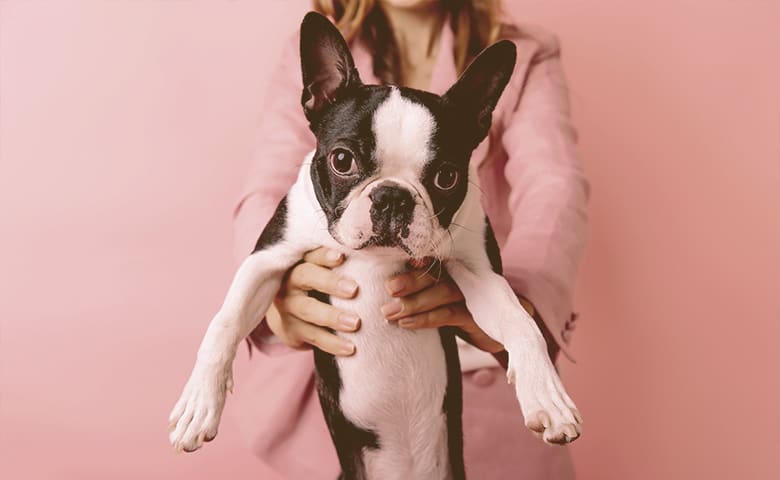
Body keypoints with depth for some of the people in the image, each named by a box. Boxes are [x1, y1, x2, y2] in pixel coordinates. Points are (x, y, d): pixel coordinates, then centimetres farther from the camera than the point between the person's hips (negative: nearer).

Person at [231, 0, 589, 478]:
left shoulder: (523, 61, -6)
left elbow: (555, 188, -23)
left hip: (481, 380, 0)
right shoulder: (312, 62, -3)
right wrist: (278, 292, -41)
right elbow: (269, 194, -18)